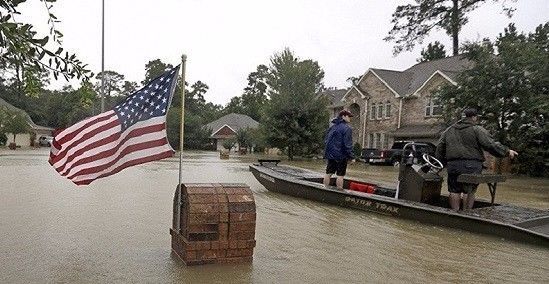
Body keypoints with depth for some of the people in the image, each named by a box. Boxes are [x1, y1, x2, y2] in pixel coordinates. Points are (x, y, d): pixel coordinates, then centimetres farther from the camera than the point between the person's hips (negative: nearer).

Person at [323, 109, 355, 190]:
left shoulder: (332, 127, 9)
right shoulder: (346, 128, -13)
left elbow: (326, 140, 14)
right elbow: (348, 144, -17)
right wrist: (351, 157, -11)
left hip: (330, 154, 7)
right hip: (341, 156, -7)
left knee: (328, 173, 12)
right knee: (340, 175, 0)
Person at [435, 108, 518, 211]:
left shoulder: (448, 131, 16)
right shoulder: (477, 130, 1)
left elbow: (439, 149, 16)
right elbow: (491, 145, -8)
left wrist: (444, 162, 24)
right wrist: (507, 151, 3)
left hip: (453, 165, 3)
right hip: (472, 166, -3)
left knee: (454, 191, 8)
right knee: (469, 191, 4)